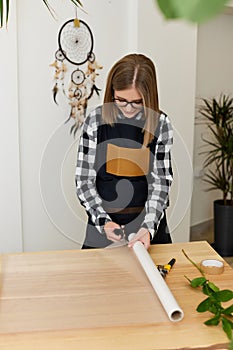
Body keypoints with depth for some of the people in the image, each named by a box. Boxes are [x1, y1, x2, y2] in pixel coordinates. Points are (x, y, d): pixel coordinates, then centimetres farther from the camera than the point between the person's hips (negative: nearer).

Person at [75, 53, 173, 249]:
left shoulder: (160, 124, -8)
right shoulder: (96, 121, -10)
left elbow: (161, 182, -8)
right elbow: (84, 181, -8)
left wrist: (149, 227, -21)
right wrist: (103, 222, -19)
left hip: (150, 223, 1)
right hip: (103, 227, 0)